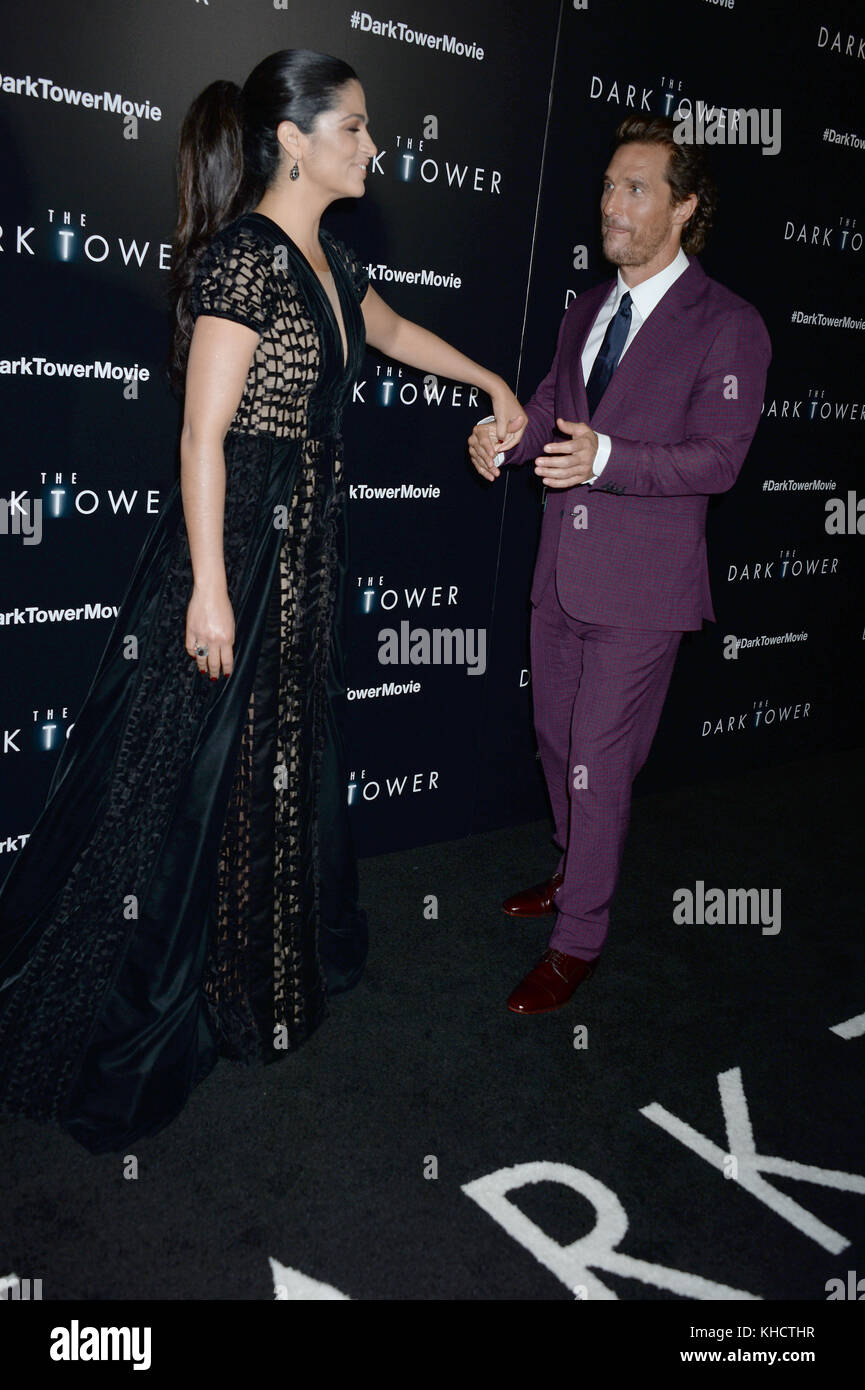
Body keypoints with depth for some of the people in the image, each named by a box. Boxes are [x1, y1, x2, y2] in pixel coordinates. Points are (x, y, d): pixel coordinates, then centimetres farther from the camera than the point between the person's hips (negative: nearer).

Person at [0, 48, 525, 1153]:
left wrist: (490, 381, 33)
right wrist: (211, 589, -20)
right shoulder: (243, 255, -15)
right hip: (234, 544, -9)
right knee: (194, 777, 2)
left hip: (307, 545, 9)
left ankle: (260, 970, 38)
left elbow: (389, 331, 33)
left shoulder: (326, 258, 12)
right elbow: (203, 434, -19)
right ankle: (129, 1016, 22)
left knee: (285, 763, 18)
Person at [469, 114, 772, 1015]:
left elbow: (716, 458, -14)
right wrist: (504, 441, -8)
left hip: (640, 587, -7)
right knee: (557, 741, 19)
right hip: (561, 575, 7)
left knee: (599, 765, -1)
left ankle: (578, 939, 16)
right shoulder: (587, 310, 14)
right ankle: (577, 871, 42)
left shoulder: (727, 327, -8)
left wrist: (605, 458, -29)